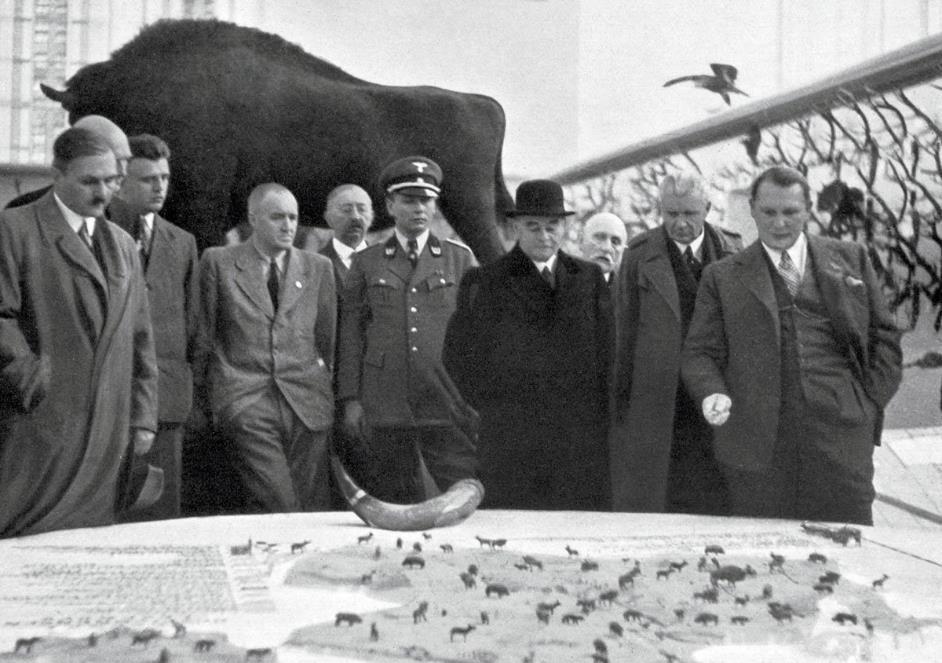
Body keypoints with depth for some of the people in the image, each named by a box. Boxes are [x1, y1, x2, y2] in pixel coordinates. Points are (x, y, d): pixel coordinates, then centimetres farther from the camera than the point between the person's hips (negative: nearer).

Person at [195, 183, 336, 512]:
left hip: (308, 405, 3)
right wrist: (203, 396, 8)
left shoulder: (319, 267, 14)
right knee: (279, 507, -16)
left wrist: (324, 381, 15)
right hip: (245, 404, -2)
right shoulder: (218, 262, 7)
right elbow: (204, 335, 9)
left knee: (313, 508, -3)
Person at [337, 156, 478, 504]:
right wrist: (350, 399, 1)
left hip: (447, 407, -1)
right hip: (384, 408, 1)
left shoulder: (460, 258, 10)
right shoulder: (366, 262, 11)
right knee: (394, 511, 6)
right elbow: (351, 332, 8)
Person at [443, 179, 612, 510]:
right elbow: (456, 357, 7)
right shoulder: (485, 282, 5)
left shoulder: (589, 278, 14)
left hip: (582, 443, 2)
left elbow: (608, 350, 13)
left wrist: (599, 414, 6)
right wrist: (491, 406, 3)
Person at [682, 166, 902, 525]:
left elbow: (884, 337, 16)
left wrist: (870, 403, 5)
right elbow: (699, 352, 8)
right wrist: (712, 393, -12)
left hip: (840, 432, 1)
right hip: (757, 439, -1)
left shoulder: (851, 259, 15)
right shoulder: (723, 277, 12)